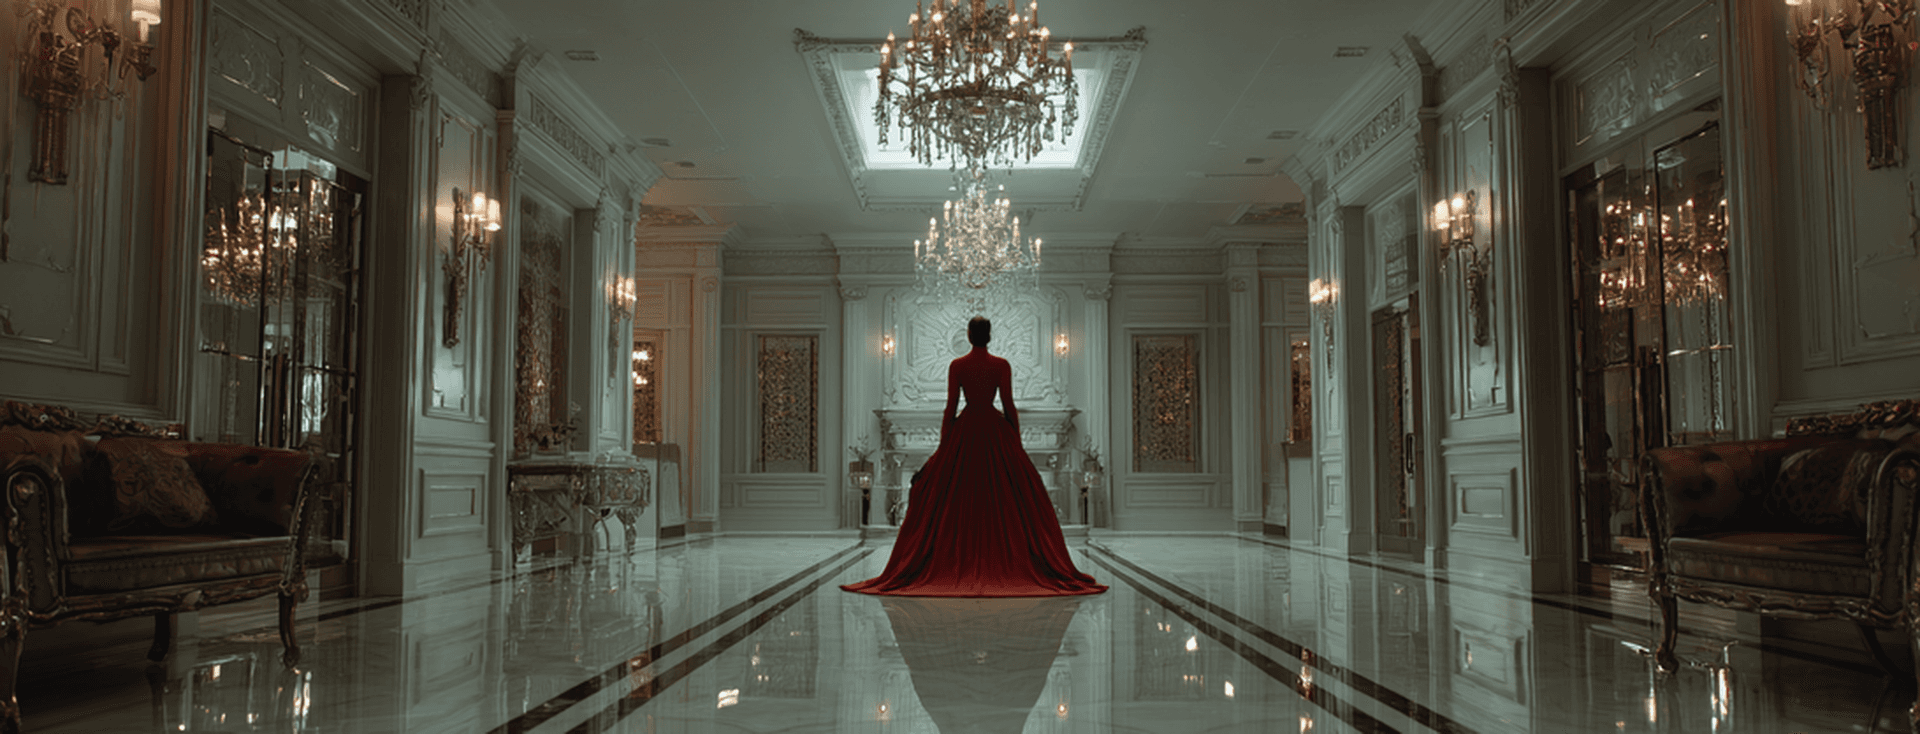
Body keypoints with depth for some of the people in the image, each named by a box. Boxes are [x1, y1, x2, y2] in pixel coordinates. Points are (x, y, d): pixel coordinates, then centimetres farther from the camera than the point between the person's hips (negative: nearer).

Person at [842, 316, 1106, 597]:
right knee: (1006, 501, 5)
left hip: (964, 432, 0)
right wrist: (1017, 443, 4)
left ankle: (957, 568, 3)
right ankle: (1007, 566, 3)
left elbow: (950, 407, -4)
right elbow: (1009, 407, -4)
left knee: (951, 502, 6)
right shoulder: (1002, 365, -3)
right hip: (996, 433, 0)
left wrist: (942, 447, 3)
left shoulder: (956, 366, -2)